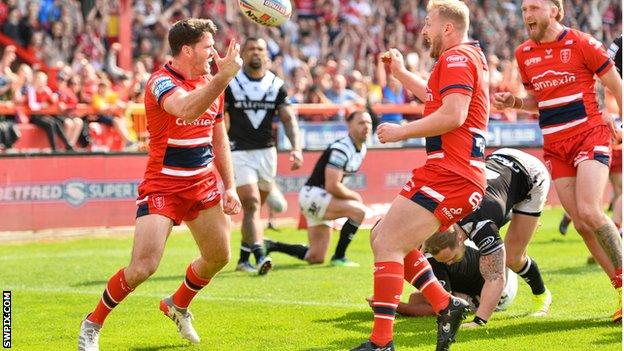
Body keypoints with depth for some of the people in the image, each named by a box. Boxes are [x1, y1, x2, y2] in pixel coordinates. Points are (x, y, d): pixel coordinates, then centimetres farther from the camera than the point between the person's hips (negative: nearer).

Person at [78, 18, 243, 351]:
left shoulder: (211, 83, 7)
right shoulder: (161, 82, -18)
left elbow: (219, 140, 17)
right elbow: (187, 110, -41)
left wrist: (229, 187, 12)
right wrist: (224, 76, -50)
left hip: (202, 183, 7)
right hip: (162, 186, -7)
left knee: (218, 257, 11)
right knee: (143, 267, -17)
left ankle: (178, 305, 39)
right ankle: (92, 324, 4)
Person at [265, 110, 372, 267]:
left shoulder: (361, 149, 9)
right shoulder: (341, 149, -20)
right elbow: (332, 186, -25)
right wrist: (354, 196, -10)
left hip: (321, 199, 10)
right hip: (313, 194, -10)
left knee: (315, 258, 8)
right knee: (358, 210, -25)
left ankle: (270, 246, 17)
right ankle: (338, 258, -15)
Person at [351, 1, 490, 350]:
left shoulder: (456, 59, -10)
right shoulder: (471, 57, 22)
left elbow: (452, 114, -24)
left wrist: (402, 131, -15)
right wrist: (401, 73, 40)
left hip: (448, 176, -10)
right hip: (465, 175, 10)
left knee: (387, 243, -12)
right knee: (385, 239, 15)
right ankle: (446, 305, 13)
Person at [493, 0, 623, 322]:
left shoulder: (581, 44, -6)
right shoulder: (524, 54, 9)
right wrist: (513, 102, 3)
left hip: (590, 135, -5)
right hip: (555, 147, 5)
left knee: (589, 211, -22)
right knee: (580, 223, -1)